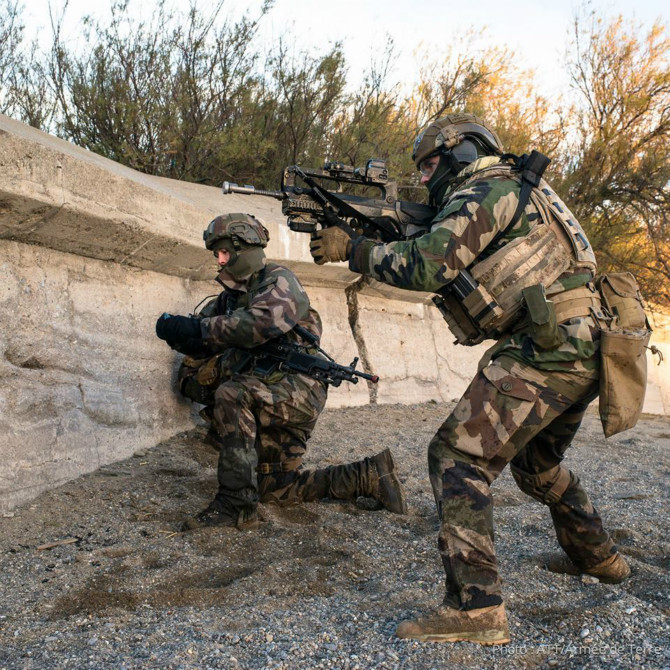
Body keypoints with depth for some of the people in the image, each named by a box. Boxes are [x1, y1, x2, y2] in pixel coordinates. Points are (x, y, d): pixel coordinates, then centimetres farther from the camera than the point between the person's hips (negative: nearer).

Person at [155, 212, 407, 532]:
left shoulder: (279, 280, -9)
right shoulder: (231, 294, 17)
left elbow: (258, 324, -29)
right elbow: (201, 334, 13)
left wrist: (197, 330, -28)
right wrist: (179, 330, -10)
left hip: (298, 388, -10)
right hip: (267, 397, 10)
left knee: (231, 395, -33)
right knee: (274, 487, 11)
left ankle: (236, 505, -29)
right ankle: (368, 476, 17)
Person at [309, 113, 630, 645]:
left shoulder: (485, 190, -6)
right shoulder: (511, 195, 25)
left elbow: (427, 265, -19)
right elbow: (446, 271, 22)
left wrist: (352, 249, -6)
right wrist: (356, 229, 14)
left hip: (546, 350, -10)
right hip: (581, 352, 10)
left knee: (458, 455, -14)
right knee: (536, 461, 29)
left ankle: (476, 608, -20)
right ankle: (598, 557, 45)